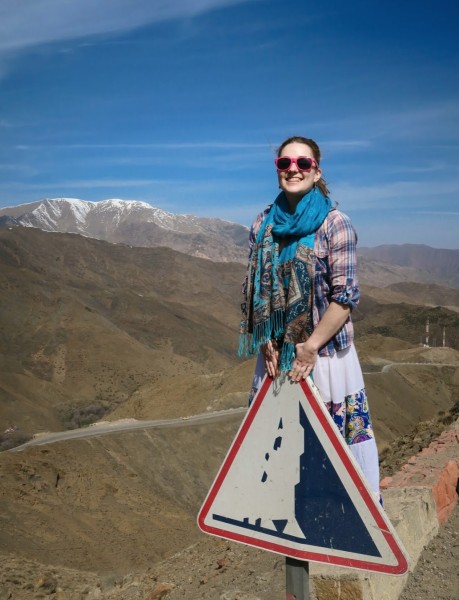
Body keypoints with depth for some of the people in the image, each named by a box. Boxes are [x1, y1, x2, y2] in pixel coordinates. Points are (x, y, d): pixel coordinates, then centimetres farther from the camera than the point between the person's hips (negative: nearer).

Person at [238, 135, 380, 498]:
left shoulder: (335, 223, -9)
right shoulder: (263, 223, 5)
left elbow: (345, 295, -12)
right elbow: (253, 289, 8)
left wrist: (310, 347, -12)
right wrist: (267, 343, 0)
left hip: (325, 353, -4)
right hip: (276, 354, 5)